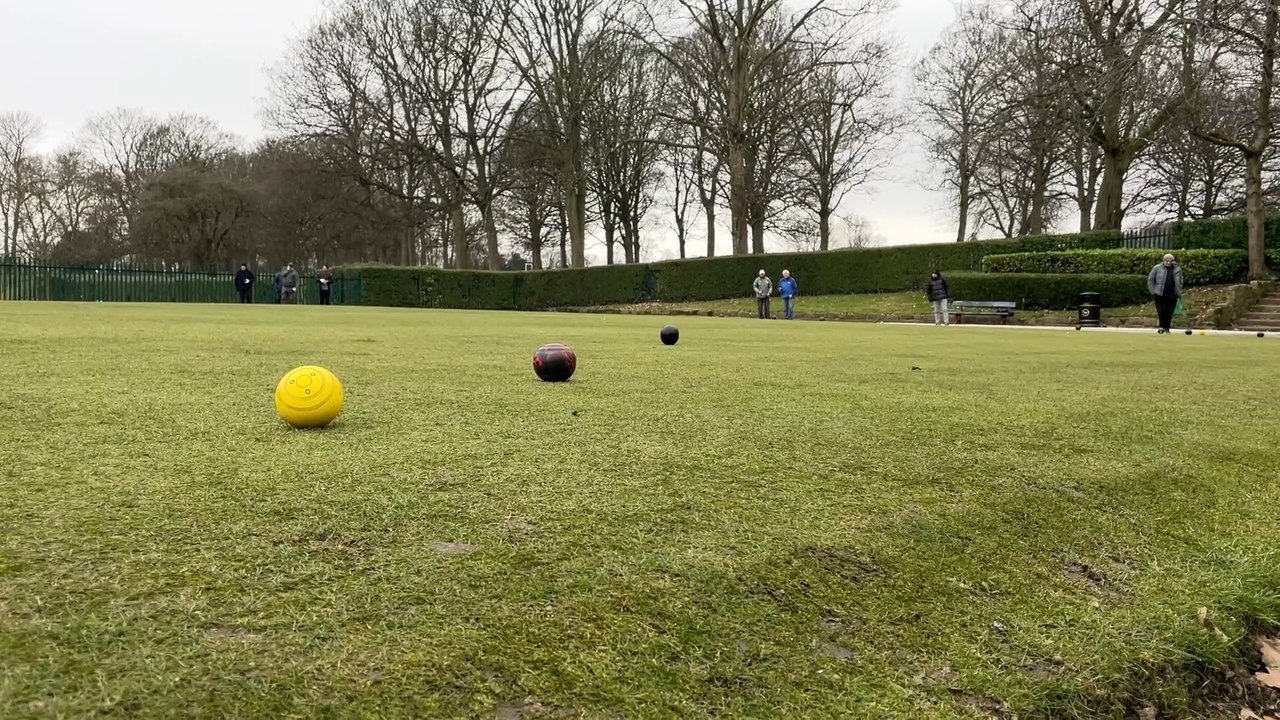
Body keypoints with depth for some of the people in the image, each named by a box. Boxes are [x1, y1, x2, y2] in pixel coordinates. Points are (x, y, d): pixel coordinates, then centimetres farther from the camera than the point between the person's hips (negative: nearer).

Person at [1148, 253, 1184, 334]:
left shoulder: (1177, 269, 5)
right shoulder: (1157, 268, -3)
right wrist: (1153, 291, 0)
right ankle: (1162, 326, 9)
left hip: (1172, 295, 2)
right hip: (1160, 294, -2)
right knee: (1161, 310, -7)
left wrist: (1179, 293, 11)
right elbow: (1150, 280, 4)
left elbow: (1180, 282, 15)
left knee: (1169, 312, 5)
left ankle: (1166, 327, 17)